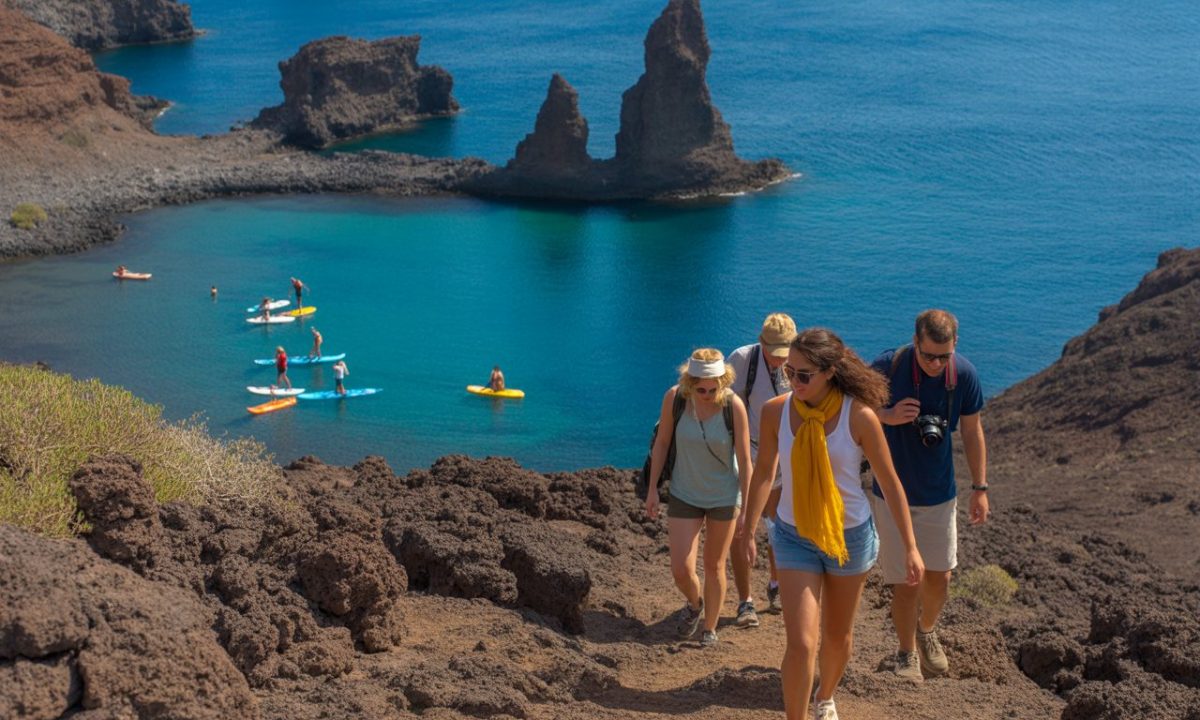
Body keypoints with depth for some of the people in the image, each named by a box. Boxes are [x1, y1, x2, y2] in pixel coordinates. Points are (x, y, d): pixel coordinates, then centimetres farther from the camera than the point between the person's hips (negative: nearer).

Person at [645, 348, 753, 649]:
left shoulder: (733, 405, -20)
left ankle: (710, 628, 32)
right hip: (684, 495, 1)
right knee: (681, 570, -3)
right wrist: (653, 488, 1)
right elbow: (661, 443, -2)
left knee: (714, 566, 12)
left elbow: (745, 460, -13)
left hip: (723, 497, -1)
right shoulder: (674, 397, -16)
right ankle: (694, 604, 32)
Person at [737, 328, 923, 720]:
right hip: (794, 537, 0)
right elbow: (763, 472, 4)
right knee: (801, 645, -10)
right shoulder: (775, 411, -12)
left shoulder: (859, 416, -18)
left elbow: (890, 482, -8)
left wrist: (911, 547, -7)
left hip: (850, 536, 0)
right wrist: (748, 530, 12)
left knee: (838, 637, 19)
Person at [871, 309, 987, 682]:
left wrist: (980, 488, 5)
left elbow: (972, 431, 2)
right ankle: (907, 654, 24)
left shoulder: (965, 374, -11)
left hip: (940, 494, 3)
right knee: (905, 583, 1)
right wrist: (889, 416, -27)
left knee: (939, 577, 11)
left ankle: (927, 631, 42)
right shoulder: (887, 367, -20)